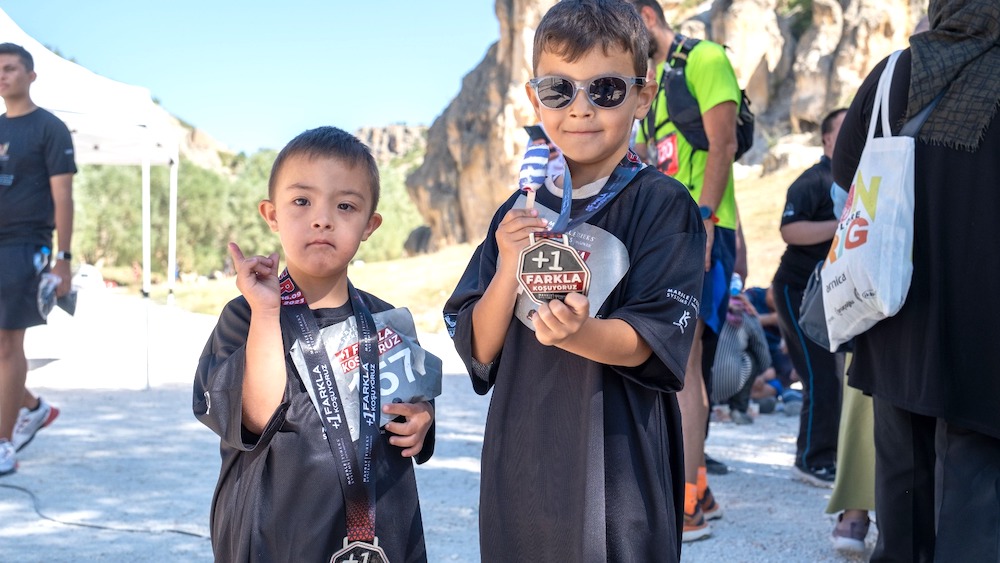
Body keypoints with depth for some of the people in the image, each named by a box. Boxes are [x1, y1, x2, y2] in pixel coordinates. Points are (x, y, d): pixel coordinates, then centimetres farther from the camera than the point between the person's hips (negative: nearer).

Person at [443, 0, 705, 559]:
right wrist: (508, 270, -14)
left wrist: (577, 334, -32)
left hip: (616, 465, -4)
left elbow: (648, 341, -13)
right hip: (520, 463, 4)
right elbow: (479, 349, 3)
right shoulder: (519, 213, 8)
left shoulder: (663, 206, -6)